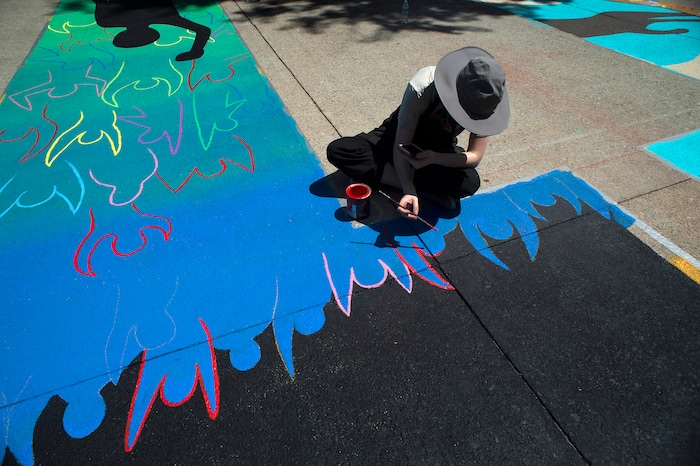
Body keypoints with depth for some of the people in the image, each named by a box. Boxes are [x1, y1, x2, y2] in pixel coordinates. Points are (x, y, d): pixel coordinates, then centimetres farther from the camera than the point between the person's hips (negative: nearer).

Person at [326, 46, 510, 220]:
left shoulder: (485, 100, -23)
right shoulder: (422, 86, -33)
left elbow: (475, 156, -21)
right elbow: (400, 145, -29)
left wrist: (434, 157, -41)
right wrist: (408, 190, -45)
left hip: (440, 152, 1)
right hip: (398, 136, 0)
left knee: (470, 182, -33)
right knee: (337, 150, -28)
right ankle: (428, 189, -27)